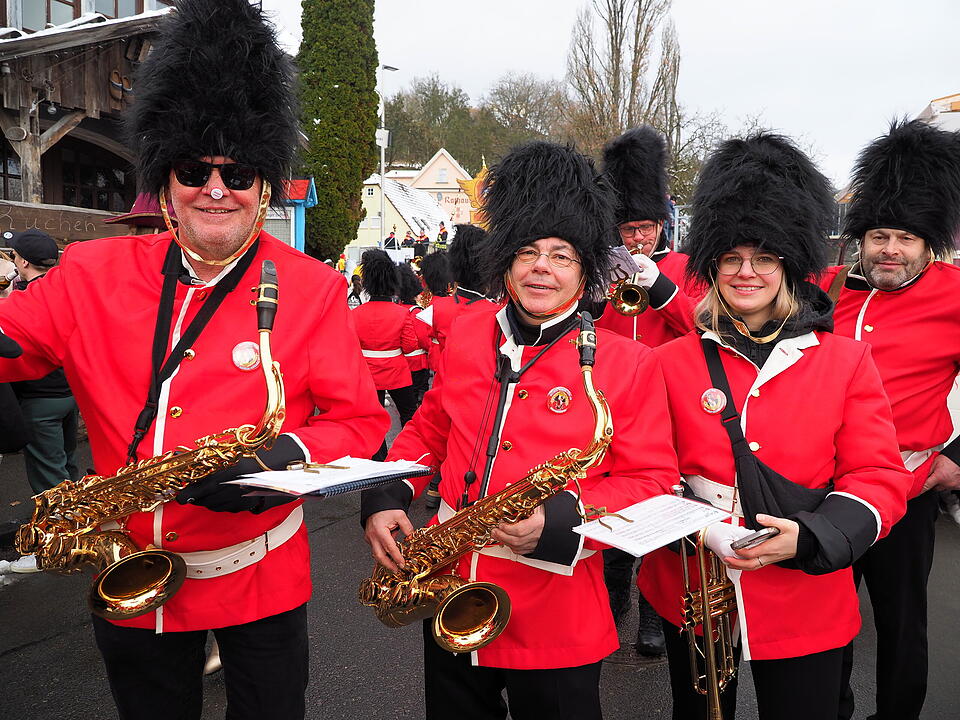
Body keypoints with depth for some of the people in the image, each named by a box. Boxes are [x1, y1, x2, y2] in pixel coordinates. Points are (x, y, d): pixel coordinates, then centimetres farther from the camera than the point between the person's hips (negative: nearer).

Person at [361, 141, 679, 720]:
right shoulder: (466, 335, 3)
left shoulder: (629, 363, -10)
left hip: (556, 621, -4)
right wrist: (386, 498, -1)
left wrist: (561, 520, -25)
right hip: (451, 602, 4)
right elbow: (429, 429, 14)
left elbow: (653, 481, -10)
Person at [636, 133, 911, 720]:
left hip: (805, 606, 0)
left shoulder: (847, 362, -3)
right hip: (691, 597, 1)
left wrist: (808, 537, -22)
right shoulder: (672, 363, -3)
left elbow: (880, 479, -5)